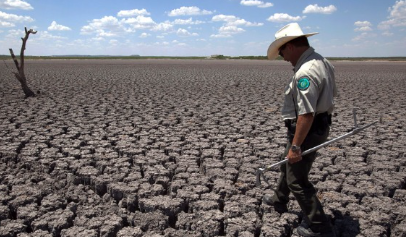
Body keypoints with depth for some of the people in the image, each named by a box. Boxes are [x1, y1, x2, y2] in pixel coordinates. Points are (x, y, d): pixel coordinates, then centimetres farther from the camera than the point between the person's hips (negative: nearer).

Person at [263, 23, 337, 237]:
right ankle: (279, 200, 50)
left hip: (307, 130, -11)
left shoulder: (305, 72, -28)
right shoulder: (322, 62, 5)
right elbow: (331, 94, 16)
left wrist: (296, 146, -25)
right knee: (288, 163, 28)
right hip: (320, 125, 11)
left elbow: (306, 114, -31)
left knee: (297, 180, 4)